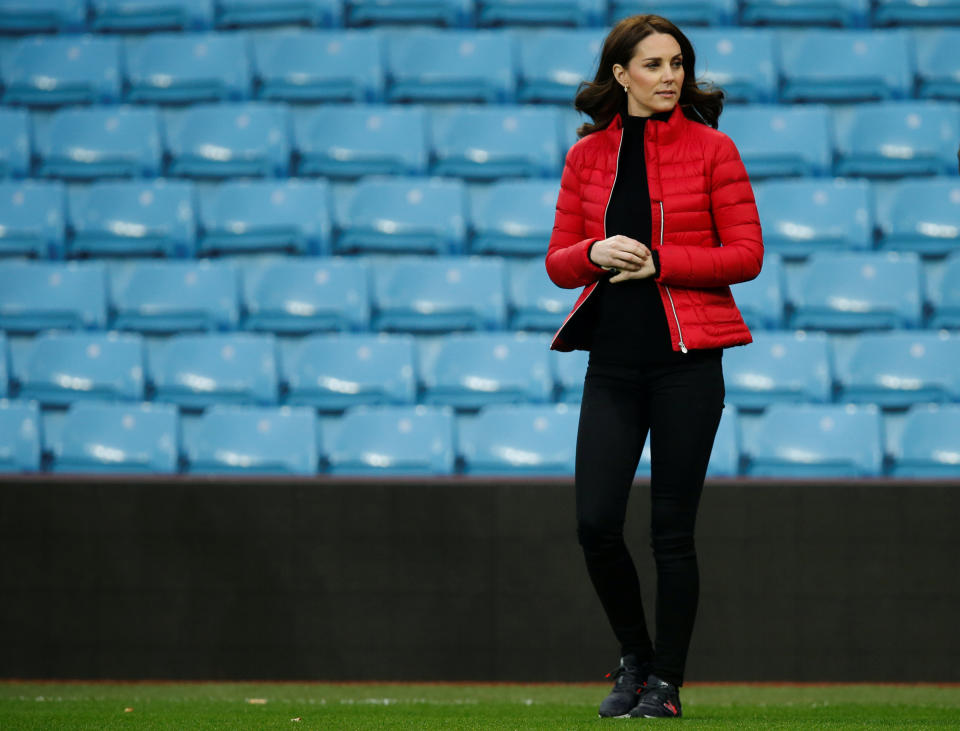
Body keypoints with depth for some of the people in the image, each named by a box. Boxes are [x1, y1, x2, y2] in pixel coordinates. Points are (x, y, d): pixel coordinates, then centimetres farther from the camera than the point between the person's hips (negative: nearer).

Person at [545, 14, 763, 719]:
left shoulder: (711, 148, 0)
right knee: (596, 523, -4)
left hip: (686, 357, -3)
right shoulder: (587, 155, 9)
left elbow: (746, 255, -4)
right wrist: (596, 254, -11)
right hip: (613, 360, 3)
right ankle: (635, 660, 17)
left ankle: (666, 682, 10)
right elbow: (559, 262, 11)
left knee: (672, 529, -1)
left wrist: (660, 263, -13)